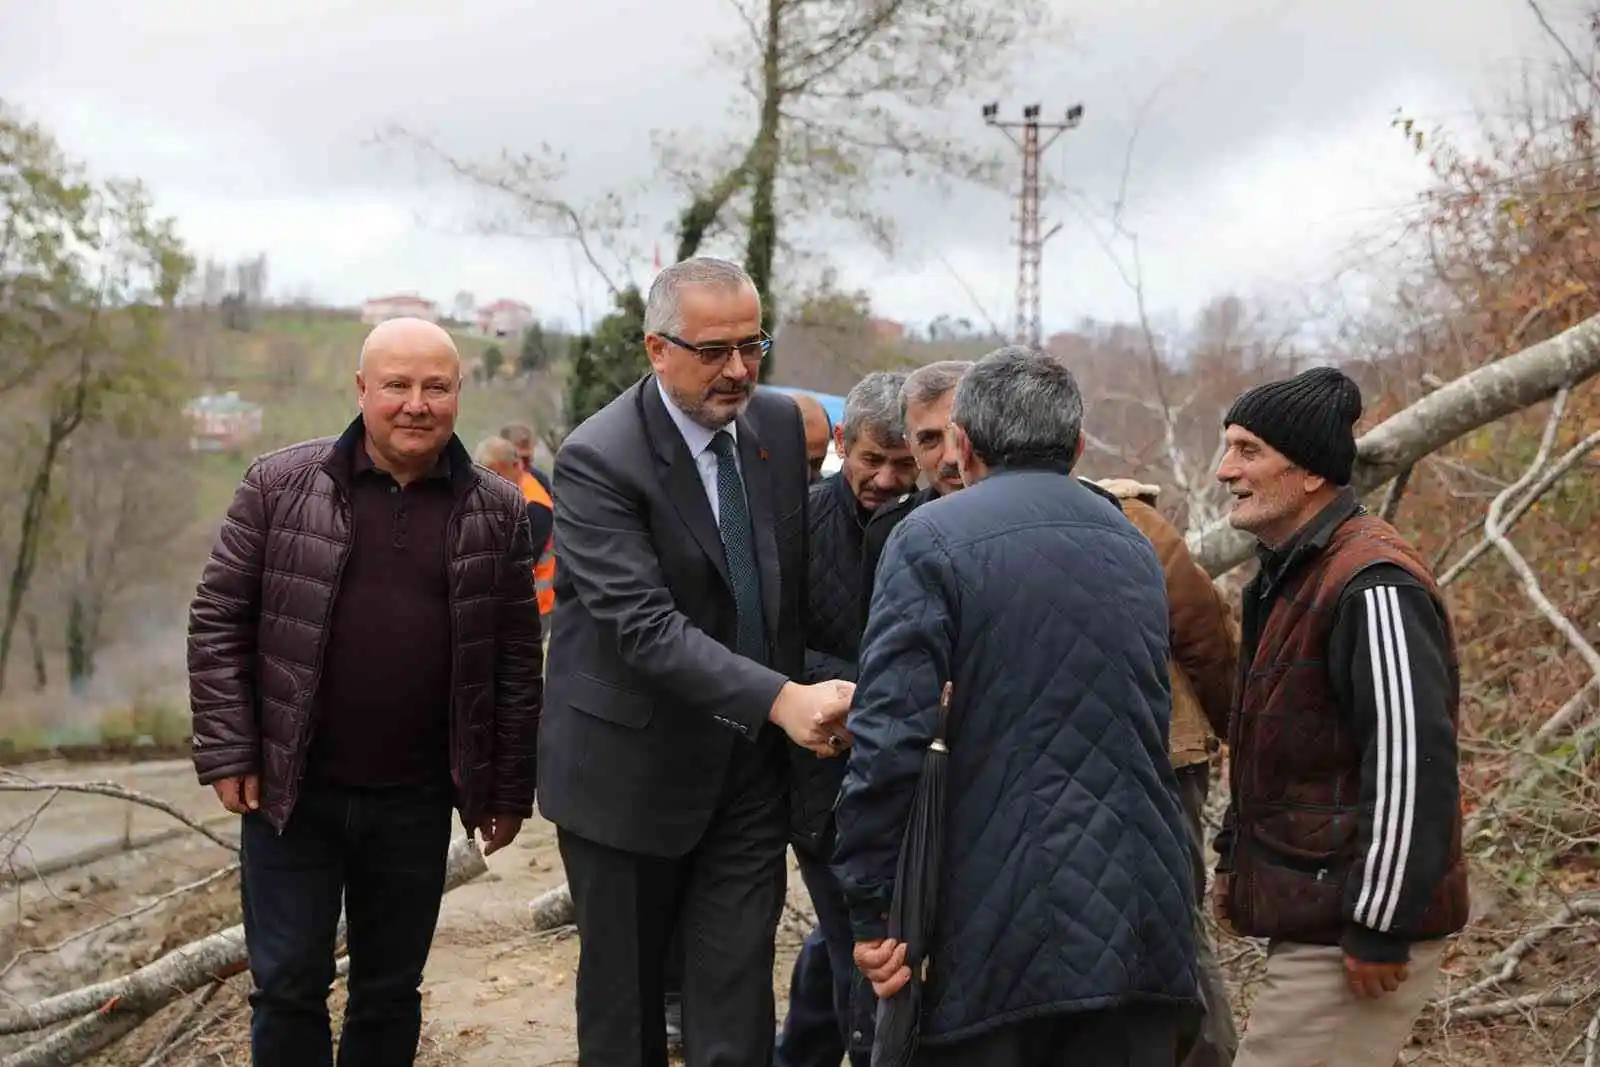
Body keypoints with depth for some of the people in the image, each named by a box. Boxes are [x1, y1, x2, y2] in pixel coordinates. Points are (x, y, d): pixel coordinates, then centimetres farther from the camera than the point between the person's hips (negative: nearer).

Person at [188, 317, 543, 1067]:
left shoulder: (496, 513, 0)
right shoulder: (280, 485, -3)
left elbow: (518, 660, 3)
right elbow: (218, 620, -1)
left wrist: (509, 789, 3)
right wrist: (228, 753, -6)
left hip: (416, 801, 1)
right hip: (291, 790, -1)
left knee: (391, 990, 13)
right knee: (288, 985, 7)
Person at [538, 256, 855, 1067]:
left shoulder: (780, 424, 2)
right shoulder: (597, 459, -18)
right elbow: (645, 626, -27)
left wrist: (812, 691, 4)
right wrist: (782, 699, -35)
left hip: (752, 768, 4)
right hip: (633, 772, -4)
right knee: (623, 1002, 12)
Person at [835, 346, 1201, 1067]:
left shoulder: (932, 538, -5)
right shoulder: (1135, 548, 15)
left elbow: (889, 736, -15)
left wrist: (871, 912, -11)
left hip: (998, 929, -5)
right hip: (1142, 925, 5)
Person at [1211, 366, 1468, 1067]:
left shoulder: (1374, 586, -19)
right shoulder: (1286, 576, 14)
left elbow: (1413, 762, -24)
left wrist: (1380, 929, -22)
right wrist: (1235, 858, 23)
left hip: (1354, 926, -10)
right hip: (1308, 911, 10)